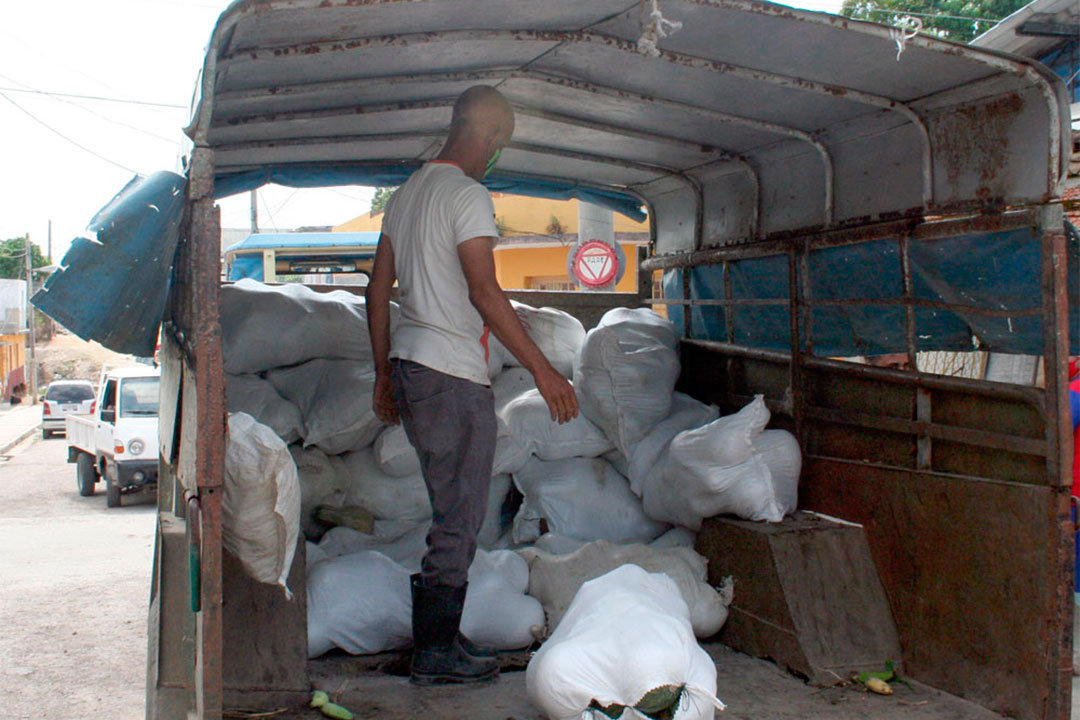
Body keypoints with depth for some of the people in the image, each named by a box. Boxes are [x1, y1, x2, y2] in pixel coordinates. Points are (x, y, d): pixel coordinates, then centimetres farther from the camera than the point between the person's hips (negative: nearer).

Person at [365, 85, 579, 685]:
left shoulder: (406, 195, 16)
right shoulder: (468, 195, -11)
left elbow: (379, 290, 18)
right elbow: (485, 292, -20)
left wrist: (384, 371, 23)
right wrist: (543, 370, -19)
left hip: (409, 366, 9)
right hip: (453, 376, -9)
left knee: (453, 513, 16)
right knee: (459, 519, -2)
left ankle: (439, 636, 22)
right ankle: (436, 652, 5)